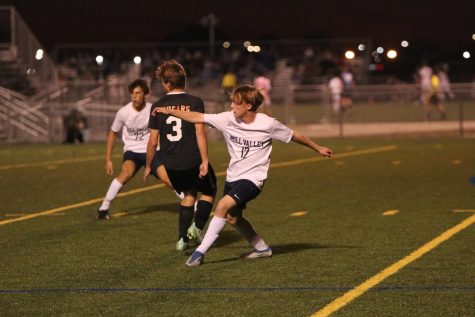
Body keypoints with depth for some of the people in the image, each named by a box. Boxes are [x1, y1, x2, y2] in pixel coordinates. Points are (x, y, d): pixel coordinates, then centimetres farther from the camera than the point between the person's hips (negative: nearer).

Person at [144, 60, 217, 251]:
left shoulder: (158, 106, 0)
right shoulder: (195, 102, -8)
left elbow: (153, 141, 2)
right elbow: (200, 132, -16)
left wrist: (148, 166, 13)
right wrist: (204, 161, -14)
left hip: (170, 164, 3)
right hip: (193, 161, -3)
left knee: (189, 194, 23)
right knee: (209, 191, 19)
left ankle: (183, 239, 15)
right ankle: (197, 226, -2)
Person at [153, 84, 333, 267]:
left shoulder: (268, 124, -14)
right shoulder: (228, 119, -6)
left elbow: (294, 136, 0)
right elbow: (198, 118, -4)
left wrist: (318, 148, 11)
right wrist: (170, 111, -10)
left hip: (253, 178, -6)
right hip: (233, 176, 6)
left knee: (223, 205, -24)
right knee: (232, 218, 14)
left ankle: (200, 252, -18)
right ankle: (262, 248, 36)